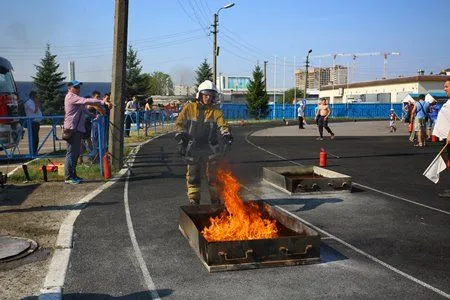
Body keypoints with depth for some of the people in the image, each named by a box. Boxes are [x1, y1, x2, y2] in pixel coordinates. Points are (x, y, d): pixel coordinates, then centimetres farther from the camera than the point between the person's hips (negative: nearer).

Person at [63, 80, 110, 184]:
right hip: (72, 129, -11)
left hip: (77, 129, 11)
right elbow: (86, 101, -25)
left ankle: (73, 175, 21)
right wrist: (101, 102, -32)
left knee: (76, 152, 14)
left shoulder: (74, 98, 22)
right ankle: (68, 177, -7)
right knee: (71, 152, -9)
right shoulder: (71, 97, -11)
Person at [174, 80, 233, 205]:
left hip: (211, 150, 0)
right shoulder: (189, 108, 4)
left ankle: (215, 201, 20)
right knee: (193, 176, 5)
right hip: (193, 149, 0)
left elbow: (223, 125, -11)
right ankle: (193, 201, 16)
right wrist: (181, 139, -4)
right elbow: (179, 124, 6)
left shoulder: (216, 111, 3)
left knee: (213, 176, 7)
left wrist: (227, 136, -30)